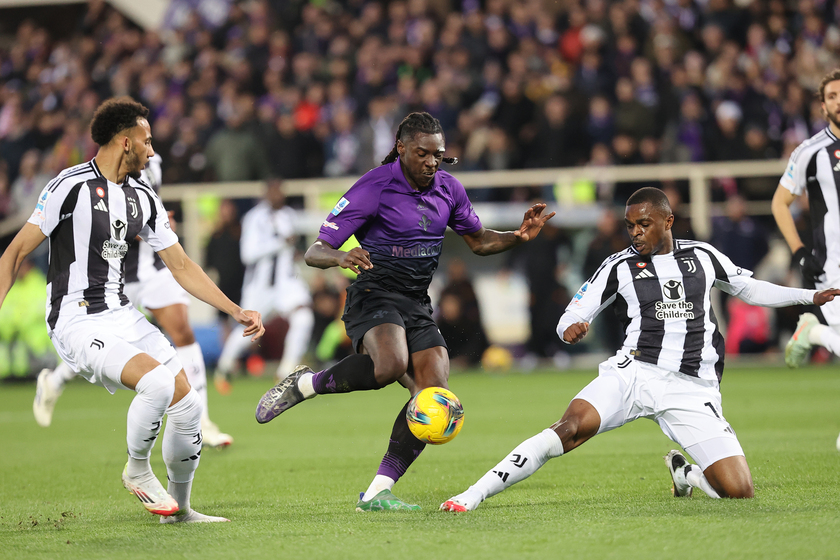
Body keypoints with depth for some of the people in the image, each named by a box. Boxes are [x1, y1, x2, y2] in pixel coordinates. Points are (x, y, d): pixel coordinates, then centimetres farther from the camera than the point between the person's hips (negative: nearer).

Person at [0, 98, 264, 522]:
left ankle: (179, 509, 18)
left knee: (188, 405, -2)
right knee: (158, 382, -29)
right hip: (77, 323, -7)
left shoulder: (142, 197, 11)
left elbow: (181, 266, 16)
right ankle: (137, 470, -3)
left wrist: (236, 311, 9)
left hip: (121, 315, 8)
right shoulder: (72, 185, -11)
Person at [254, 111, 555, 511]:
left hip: (417, 306, 6)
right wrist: (340, 258, -36)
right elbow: (314, 252, -12)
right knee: (391, 365, -37)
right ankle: (304, 385, -13)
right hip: (374, 295, -6)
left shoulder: (448, 188, 7)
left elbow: (478, 240, 23)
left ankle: (376, 493, -11)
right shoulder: (375, 187, -11)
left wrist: (518, 237, 4)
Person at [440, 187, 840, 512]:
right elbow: (574, 314, 3)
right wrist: (570, 328, -21)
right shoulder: (620, 266, 6)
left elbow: (750, 289, 26)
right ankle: (473, 495, -30)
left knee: (739, 491, -12)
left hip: (692, 390, 1)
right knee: (571, 426, -29)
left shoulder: (701, 256, 11)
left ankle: (684, 472, 22)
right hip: (634, 373, -1)